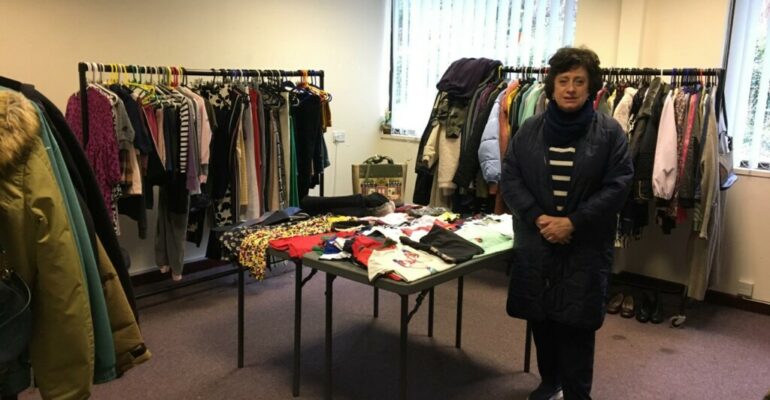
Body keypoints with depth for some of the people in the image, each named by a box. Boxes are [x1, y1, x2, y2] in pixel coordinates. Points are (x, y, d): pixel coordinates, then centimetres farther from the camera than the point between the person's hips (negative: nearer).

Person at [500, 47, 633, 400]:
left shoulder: (609, 132, -3)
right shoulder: (529, 130, 4)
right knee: (539, 318, 13)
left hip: (585, 248, -2)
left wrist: (574, 223, -15)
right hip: (535, 242, 3)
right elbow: (509, 178, 1)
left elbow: (618, 186, -7)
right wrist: (537, 218, -13)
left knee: (576, 325, 1)